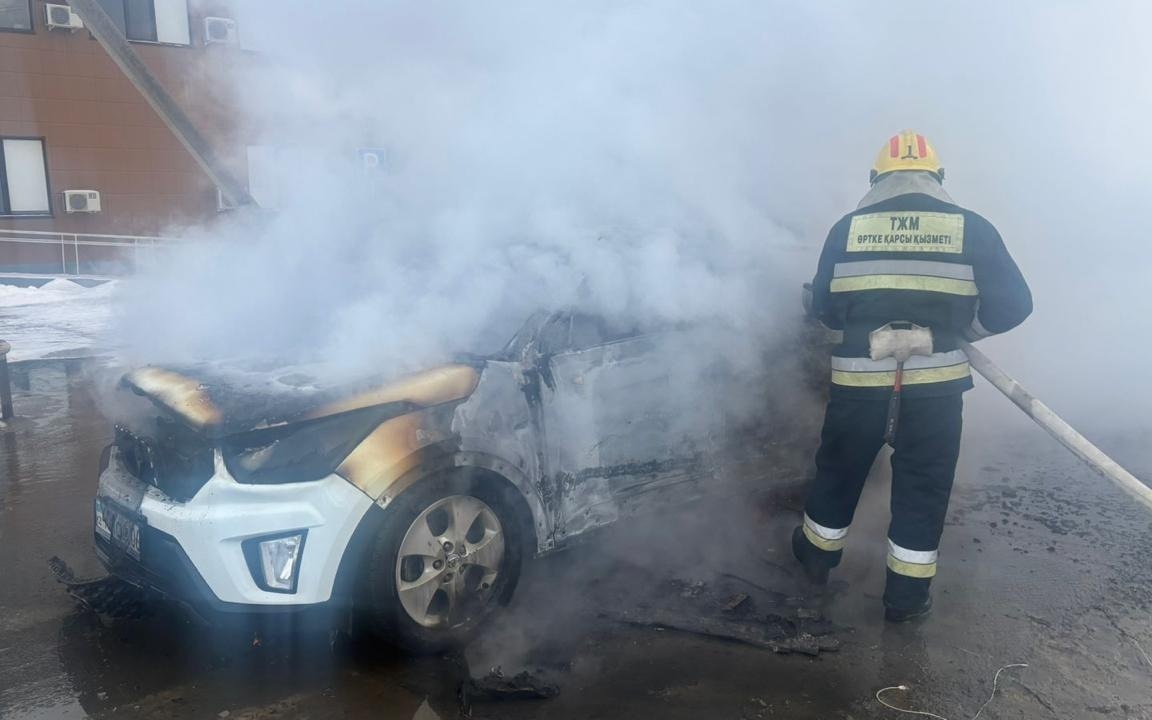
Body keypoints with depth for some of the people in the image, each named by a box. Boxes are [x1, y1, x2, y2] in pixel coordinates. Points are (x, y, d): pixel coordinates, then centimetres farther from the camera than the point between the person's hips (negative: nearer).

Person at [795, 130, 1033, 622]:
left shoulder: (847, 228, 0)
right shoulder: (970, 228, -1)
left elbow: (824, 308, 5)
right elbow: (1013, 305, -1)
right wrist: (955, 329, 13)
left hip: (858, 382, 1)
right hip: (935, 384, -1)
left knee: (839, 471, 20)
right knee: (923, 487, 13)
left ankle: (818, 555, 38)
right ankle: (906, 594, 22)